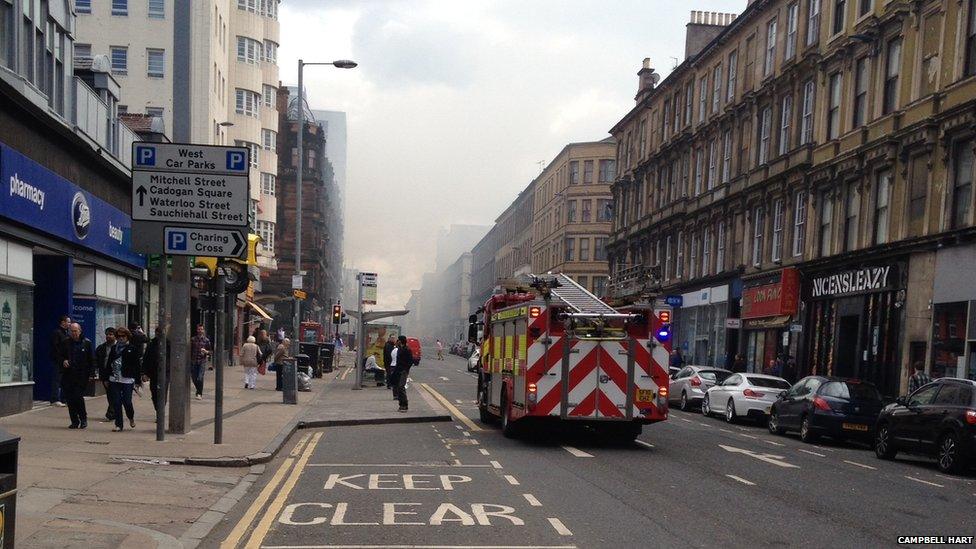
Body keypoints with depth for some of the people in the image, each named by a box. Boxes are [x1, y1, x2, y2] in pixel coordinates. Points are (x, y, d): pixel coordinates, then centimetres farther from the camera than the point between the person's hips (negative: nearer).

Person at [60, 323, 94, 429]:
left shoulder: (86, 343, 2)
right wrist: (63, 361, -5)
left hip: (81, 376, -3)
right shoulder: (65, 343, 8)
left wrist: (91, 374, -5)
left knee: (78, 397, -11)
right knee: (70, 399, 3)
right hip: (68, 375, 3)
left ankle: (83, 418, 9)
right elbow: (60, 356, 19)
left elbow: (92, 359, 2)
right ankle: (75, 421, 13)